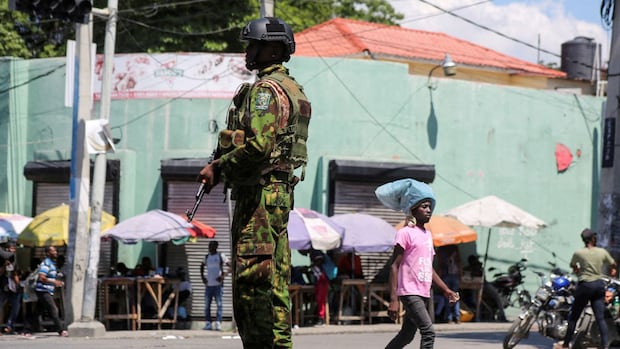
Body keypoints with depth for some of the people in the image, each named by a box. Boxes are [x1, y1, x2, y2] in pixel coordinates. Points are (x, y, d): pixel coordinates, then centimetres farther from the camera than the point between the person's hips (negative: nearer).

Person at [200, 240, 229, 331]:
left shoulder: (221, 256, -1)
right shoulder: (207, 257, 13)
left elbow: (230, 266, -4)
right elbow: (202, 266, 30)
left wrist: (223, 276, -13)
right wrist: (202, 277, 15)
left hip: (218, 284, -5)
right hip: (208, 284, 5)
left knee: (219, 304, -8)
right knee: (207, 305, 4)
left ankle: (218, 323, -11)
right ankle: (208, 323, 7)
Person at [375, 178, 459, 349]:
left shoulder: (427, 235, 17)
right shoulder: (405, 233, -9)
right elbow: (395, 266, -13)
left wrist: (446, 290, 16)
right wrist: (393, 299, -19)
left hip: (423, 295, 9)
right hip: (410, 293, -9)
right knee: (428, 332, -18)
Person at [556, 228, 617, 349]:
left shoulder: (578, 253, -9)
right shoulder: (602, 252, -2)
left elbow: (573, 266, 11)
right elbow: (614, 265, 12)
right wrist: (614, 271, 35)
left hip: (585, 286, -3)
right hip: (599, 285, 3)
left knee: (574, 316, 7)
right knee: (600, 318, 4)